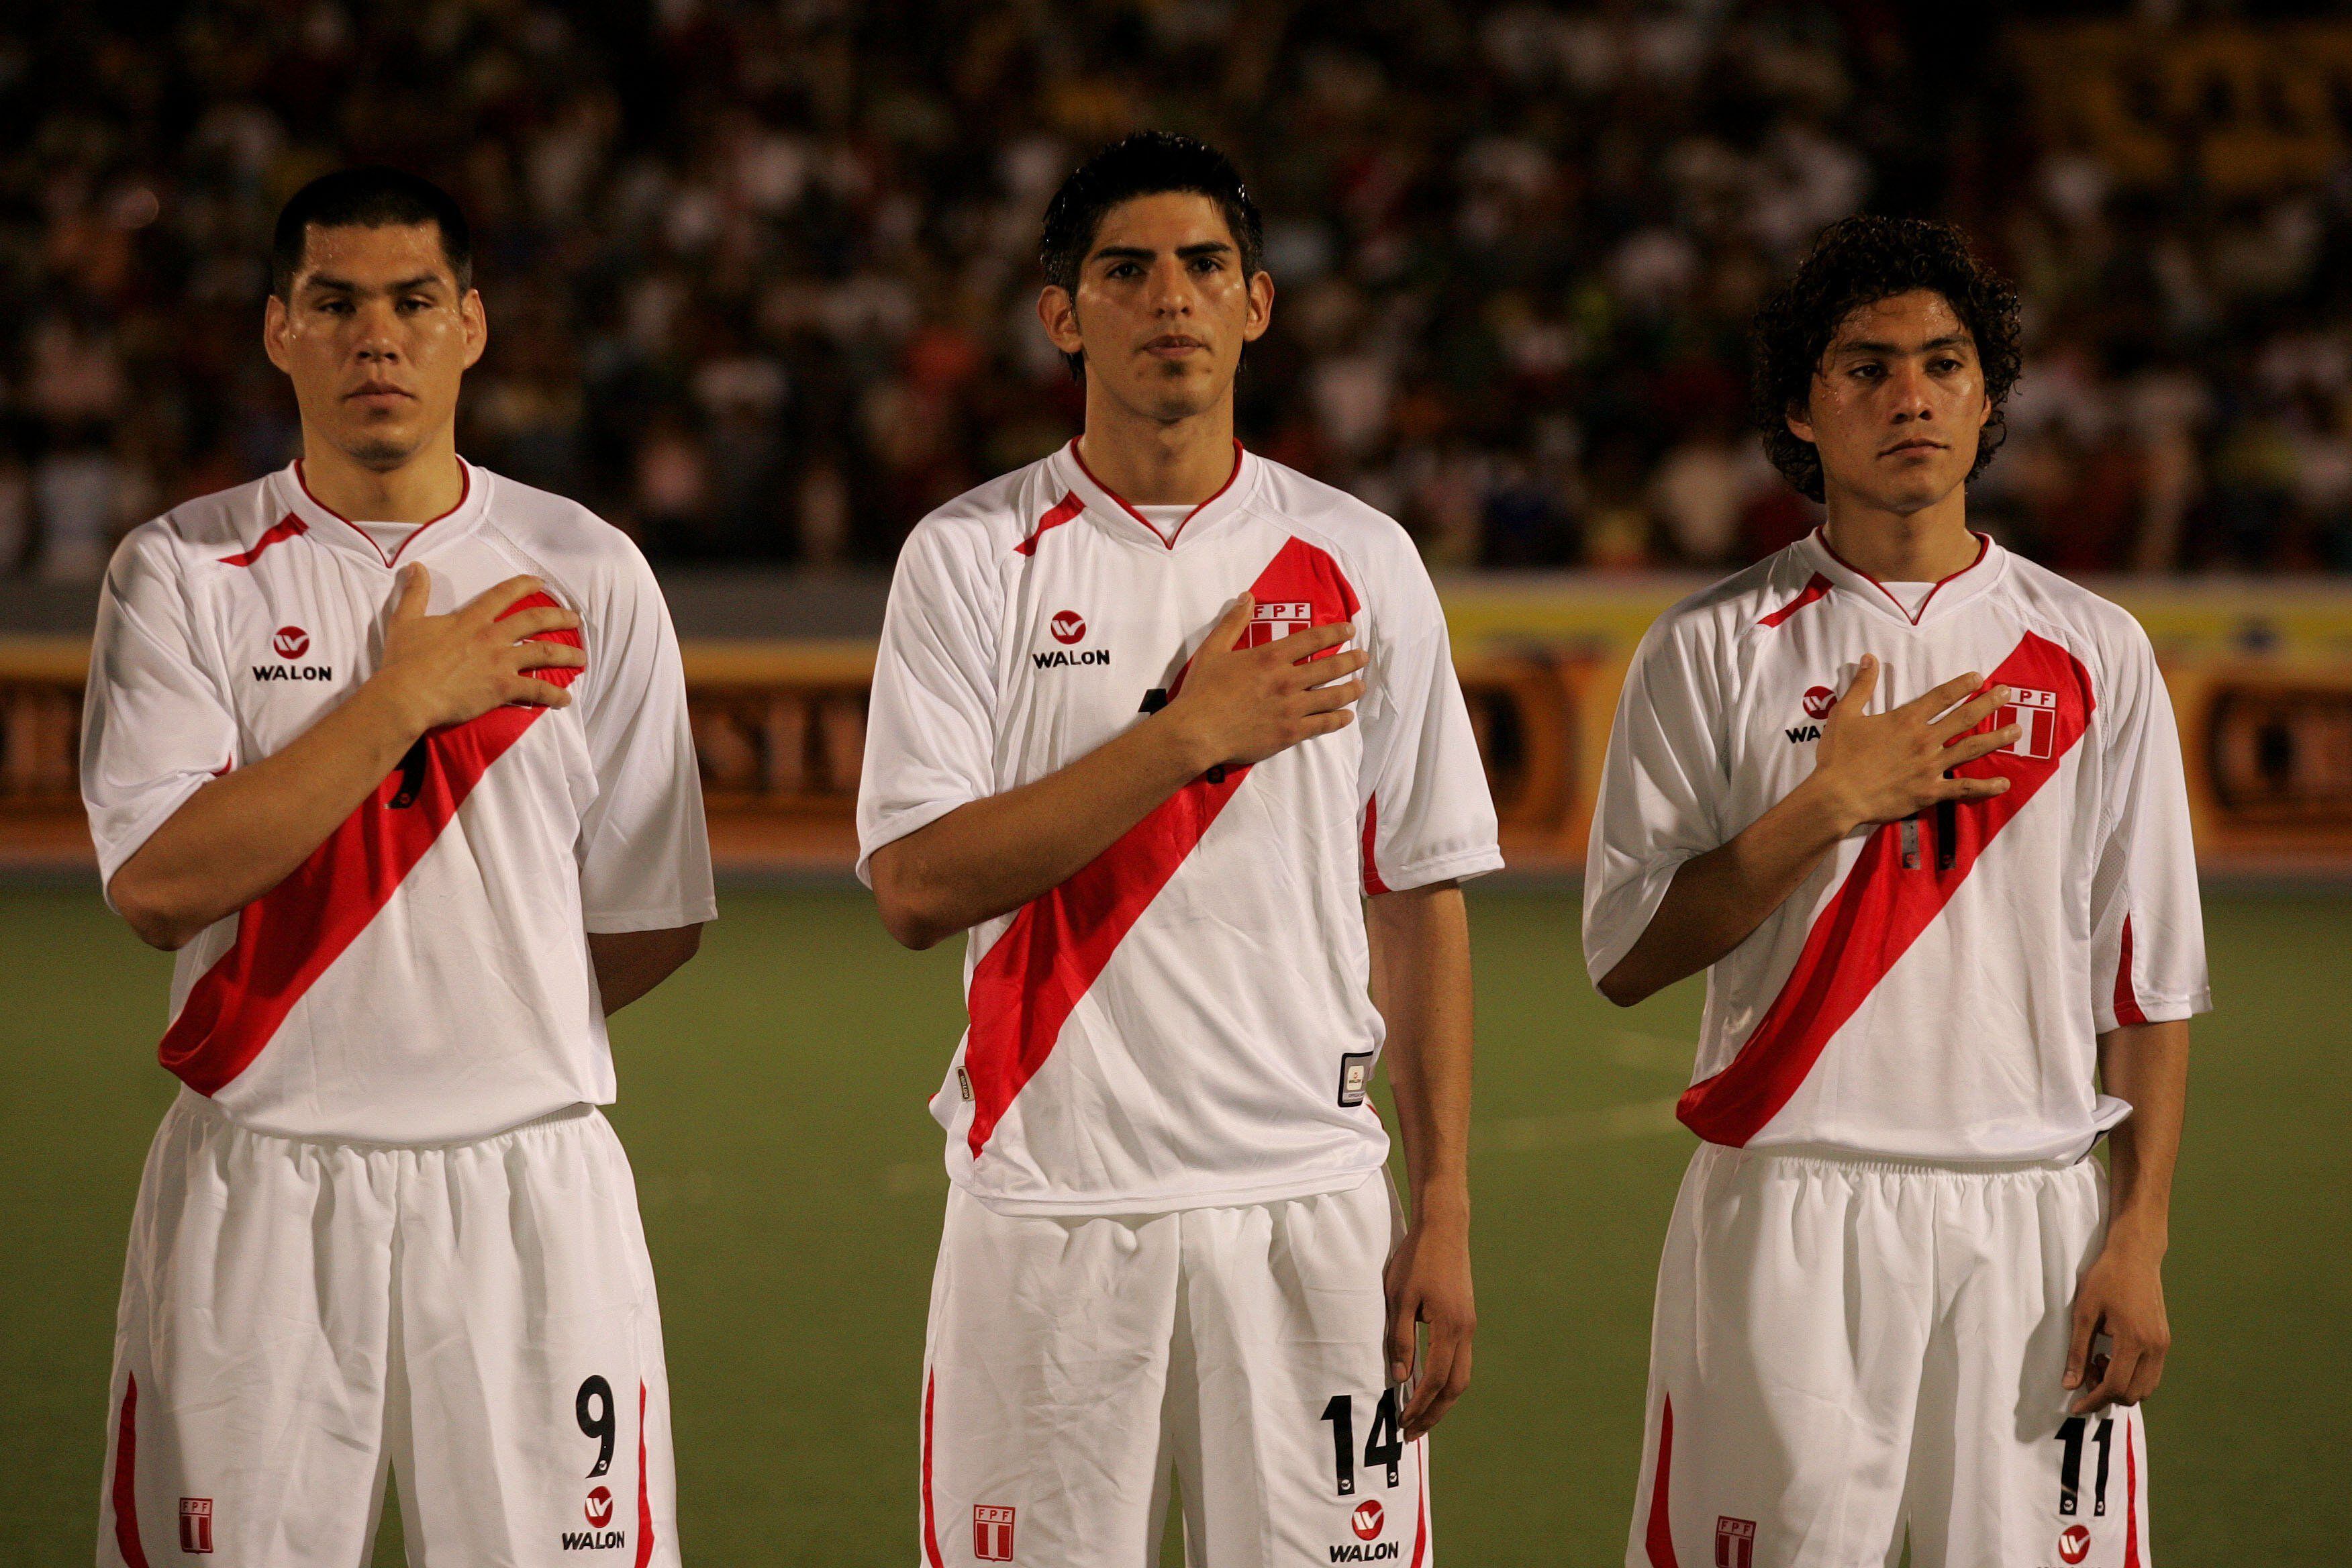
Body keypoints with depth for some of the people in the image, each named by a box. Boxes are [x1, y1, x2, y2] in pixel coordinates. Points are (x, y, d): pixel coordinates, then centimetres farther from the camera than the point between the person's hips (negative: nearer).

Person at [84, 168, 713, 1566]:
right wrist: (408, 699, -11)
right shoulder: (184, 573, 2)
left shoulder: (586, 573, 6)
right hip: (260, 1184, -1)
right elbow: (158, 885, -11)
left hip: (528, 1186, 1)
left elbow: (655, 920, 9)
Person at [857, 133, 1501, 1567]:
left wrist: (1446, 1208, 1)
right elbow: (917, 887, -9)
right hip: (1050, 1209, -1)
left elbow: (1421, 902, 9)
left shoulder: (1361, 562, 8)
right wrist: (1189, 735, -13)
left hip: (1309, 1214, 2)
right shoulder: (974, 559, 1)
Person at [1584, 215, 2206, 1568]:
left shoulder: (2094, 653, 8)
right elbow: (1626, 957, 0)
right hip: (1787, 1215, -1)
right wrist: (1830, 805, -9)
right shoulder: (1714, 650, 4)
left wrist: (2139, 1236, -3)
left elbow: (2153, 982, 7)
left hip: (2033, 1224, 1)